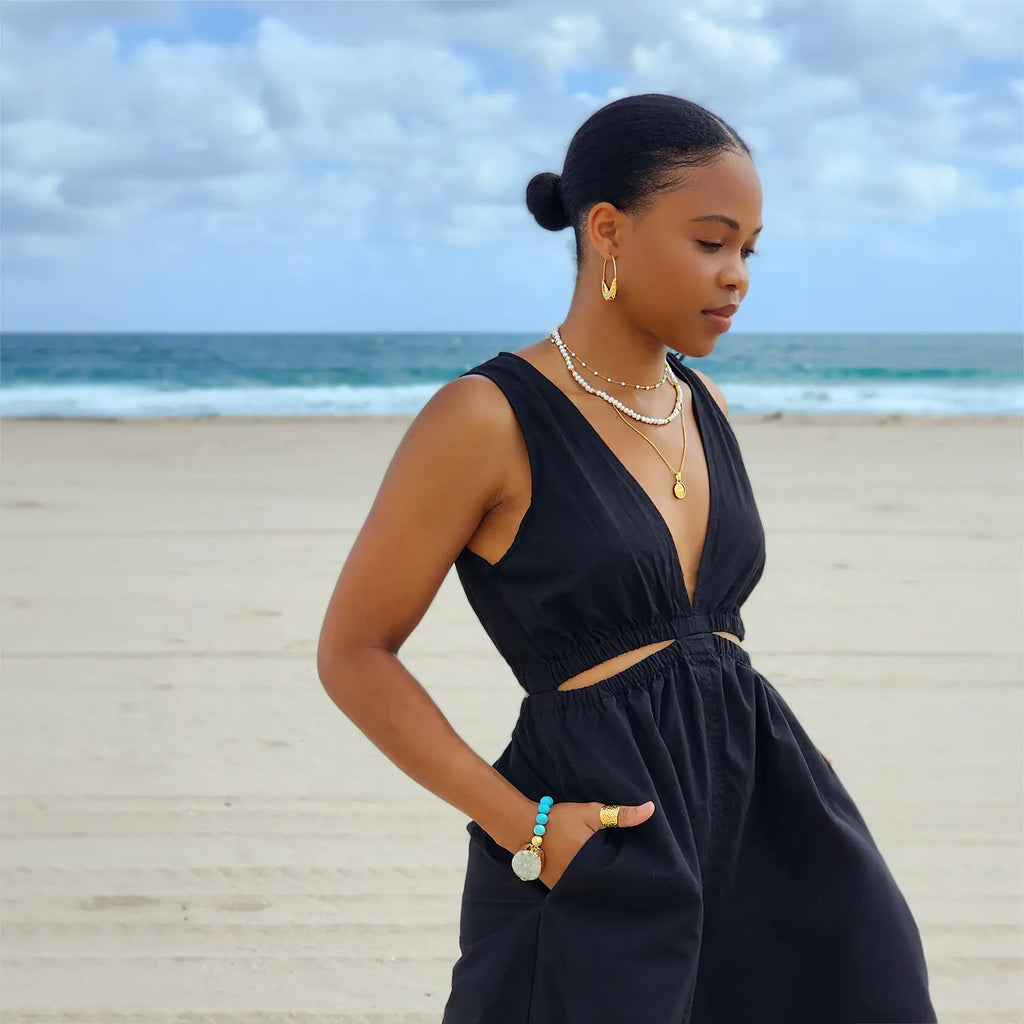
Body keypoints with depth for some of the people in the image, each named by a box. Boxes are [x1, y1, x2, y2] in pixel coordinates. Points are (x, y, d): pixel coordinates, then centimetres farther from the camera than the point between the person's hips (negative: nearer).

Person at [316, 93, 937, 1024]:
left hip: (763, 802, 6)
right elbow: (353, 656, -9)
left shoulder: (702, 404, 9)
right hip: (601, 844, -6)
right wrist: (522, 828, -14)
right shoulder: (487, 419, -11)